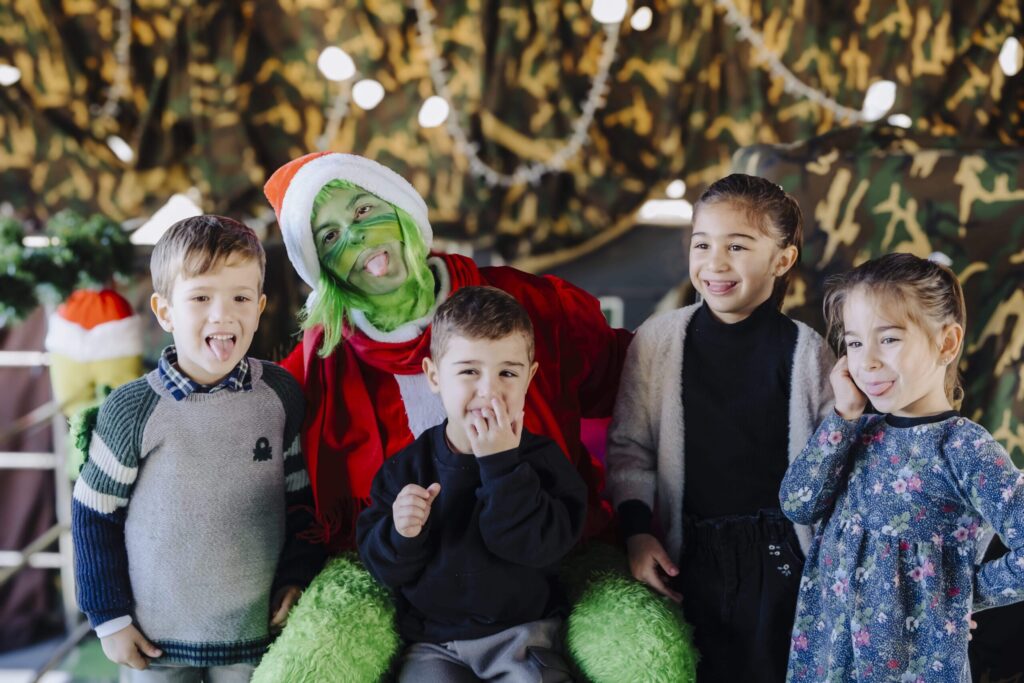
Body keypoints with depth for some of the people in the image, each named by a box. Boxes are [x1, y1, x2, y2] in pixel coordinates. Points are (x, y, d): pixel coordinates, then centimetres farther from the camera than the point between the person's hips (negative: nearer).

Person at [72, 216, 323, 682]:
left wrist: (298, 576, 0)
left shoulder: (280, 395, -5)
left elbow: (302, 493, 7)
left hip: (257, 631, 1)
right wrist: (109, 617, -2)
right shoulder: (132, 409, -11)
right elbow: (93, 513, -3)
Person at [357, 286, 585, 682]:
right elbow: (384, 570, -1)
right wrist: (400, 533, -23)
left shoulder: (541, 459, -5)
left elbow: (541, 546, -21)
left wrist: (501, 463, -24)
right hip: (434, 643, 2)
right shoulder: (408, 466, -2)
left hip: (521, 634, -2)